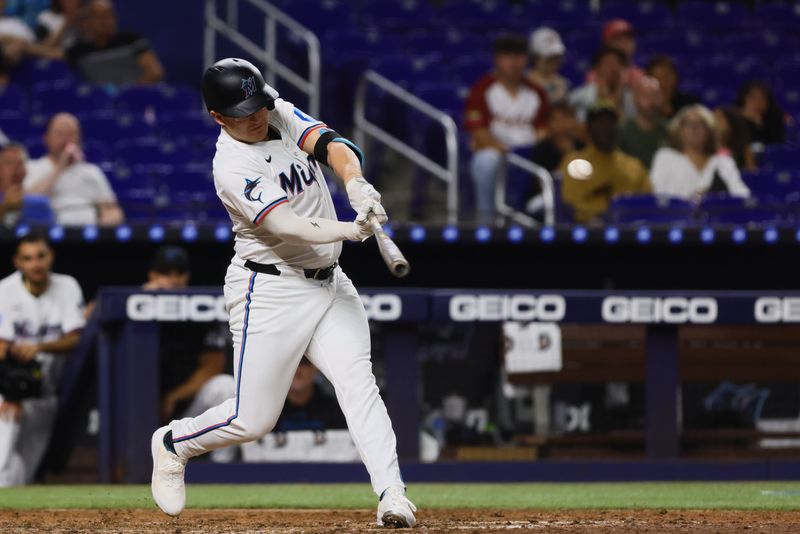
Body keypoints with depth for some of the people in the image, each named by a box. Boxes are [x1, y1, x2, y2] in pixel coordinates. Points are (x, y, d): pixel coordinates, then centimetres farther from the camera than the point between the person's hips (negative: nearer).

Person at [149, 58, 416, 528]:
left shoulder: (281, 115, 3)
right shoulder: (232, 167, -18)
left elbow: (330, 144, -13)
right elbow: (284, 226, -29)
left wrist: (356, 183, -34)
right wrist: (350, 229, -45)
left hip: (329, 284, 6)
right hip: (271, 290, -6)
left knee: (357, 381, -14)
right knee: (252, 419, -1)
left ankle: (392, 494, -24)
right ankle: (173, 444, 28)